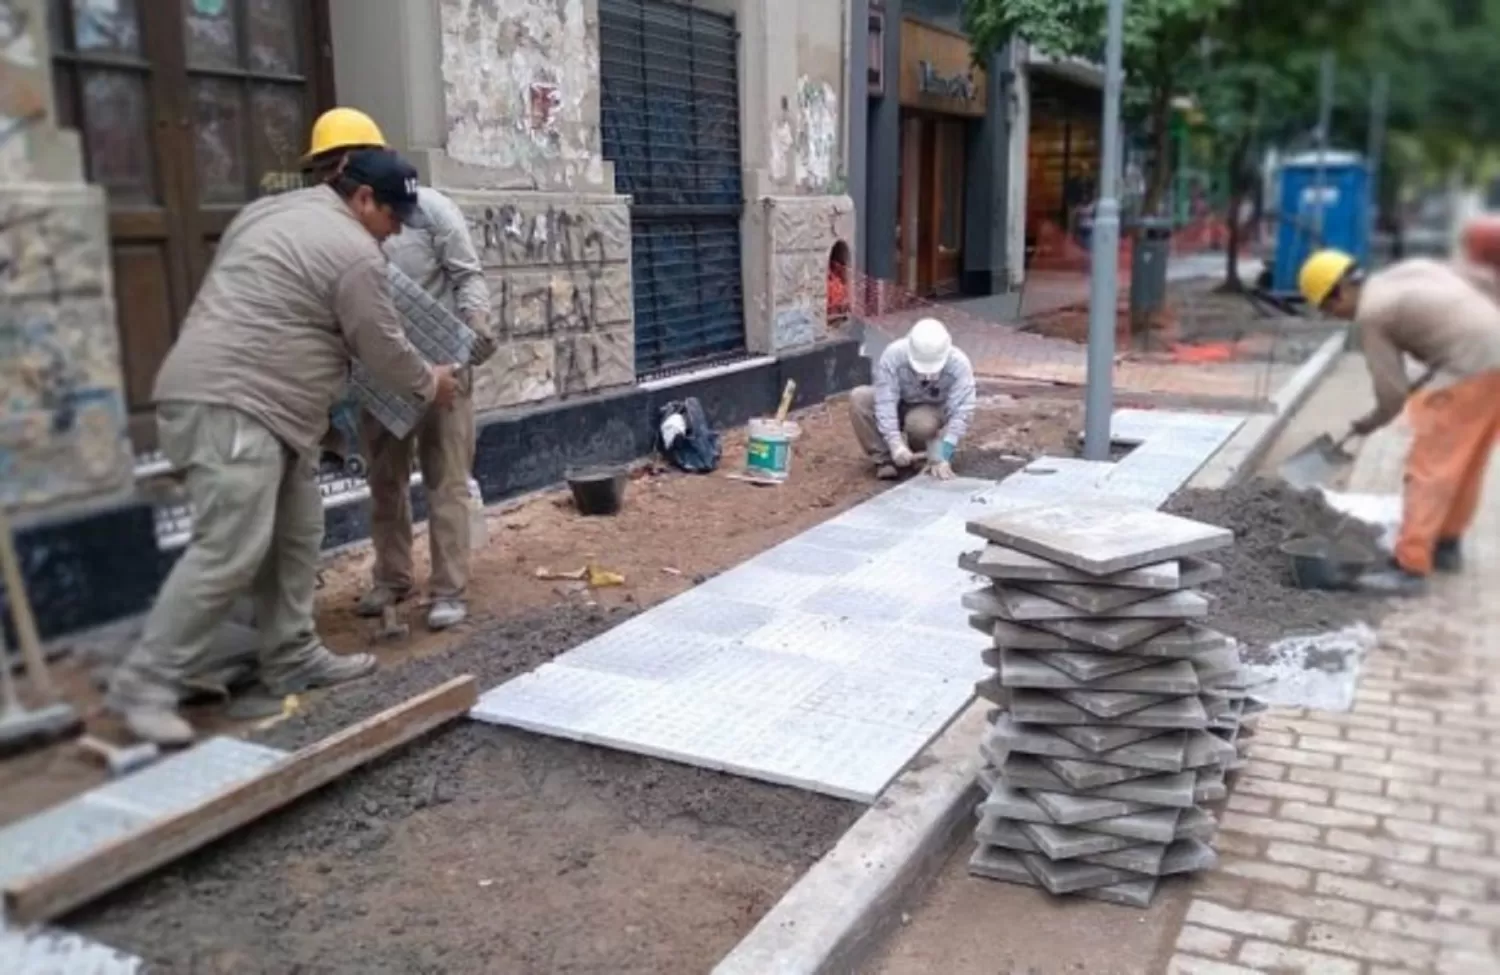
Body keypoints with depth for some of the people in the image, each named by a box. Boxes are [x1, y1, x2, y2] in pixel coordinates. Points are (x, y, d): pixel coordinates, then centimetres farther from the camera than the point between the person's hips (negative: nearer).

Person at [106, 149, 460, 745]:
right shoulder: (353, 251, -10)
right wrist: (430, 385, 14)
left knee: (295, 537, 13)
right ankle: (145, 685, -8)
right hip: (230, 406, -11)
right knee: (230, 551, -14)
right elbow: (382, 348, -3)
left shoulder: (274, 211, 19)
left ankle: (292, 659, 19)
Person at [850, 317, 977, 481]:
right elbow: (885, 402, -33)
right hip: (898, 405, 1)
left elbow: (961, 411, -34)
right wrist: (895, 444, -45)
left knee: (923, 422, -38)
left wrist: (943, 456, -44)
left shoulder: (959, 364, -30)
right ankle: (885, 459, -15)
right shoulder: (893, 355, -31)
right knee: (858, 398, -28)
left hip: (932, 410, -1)